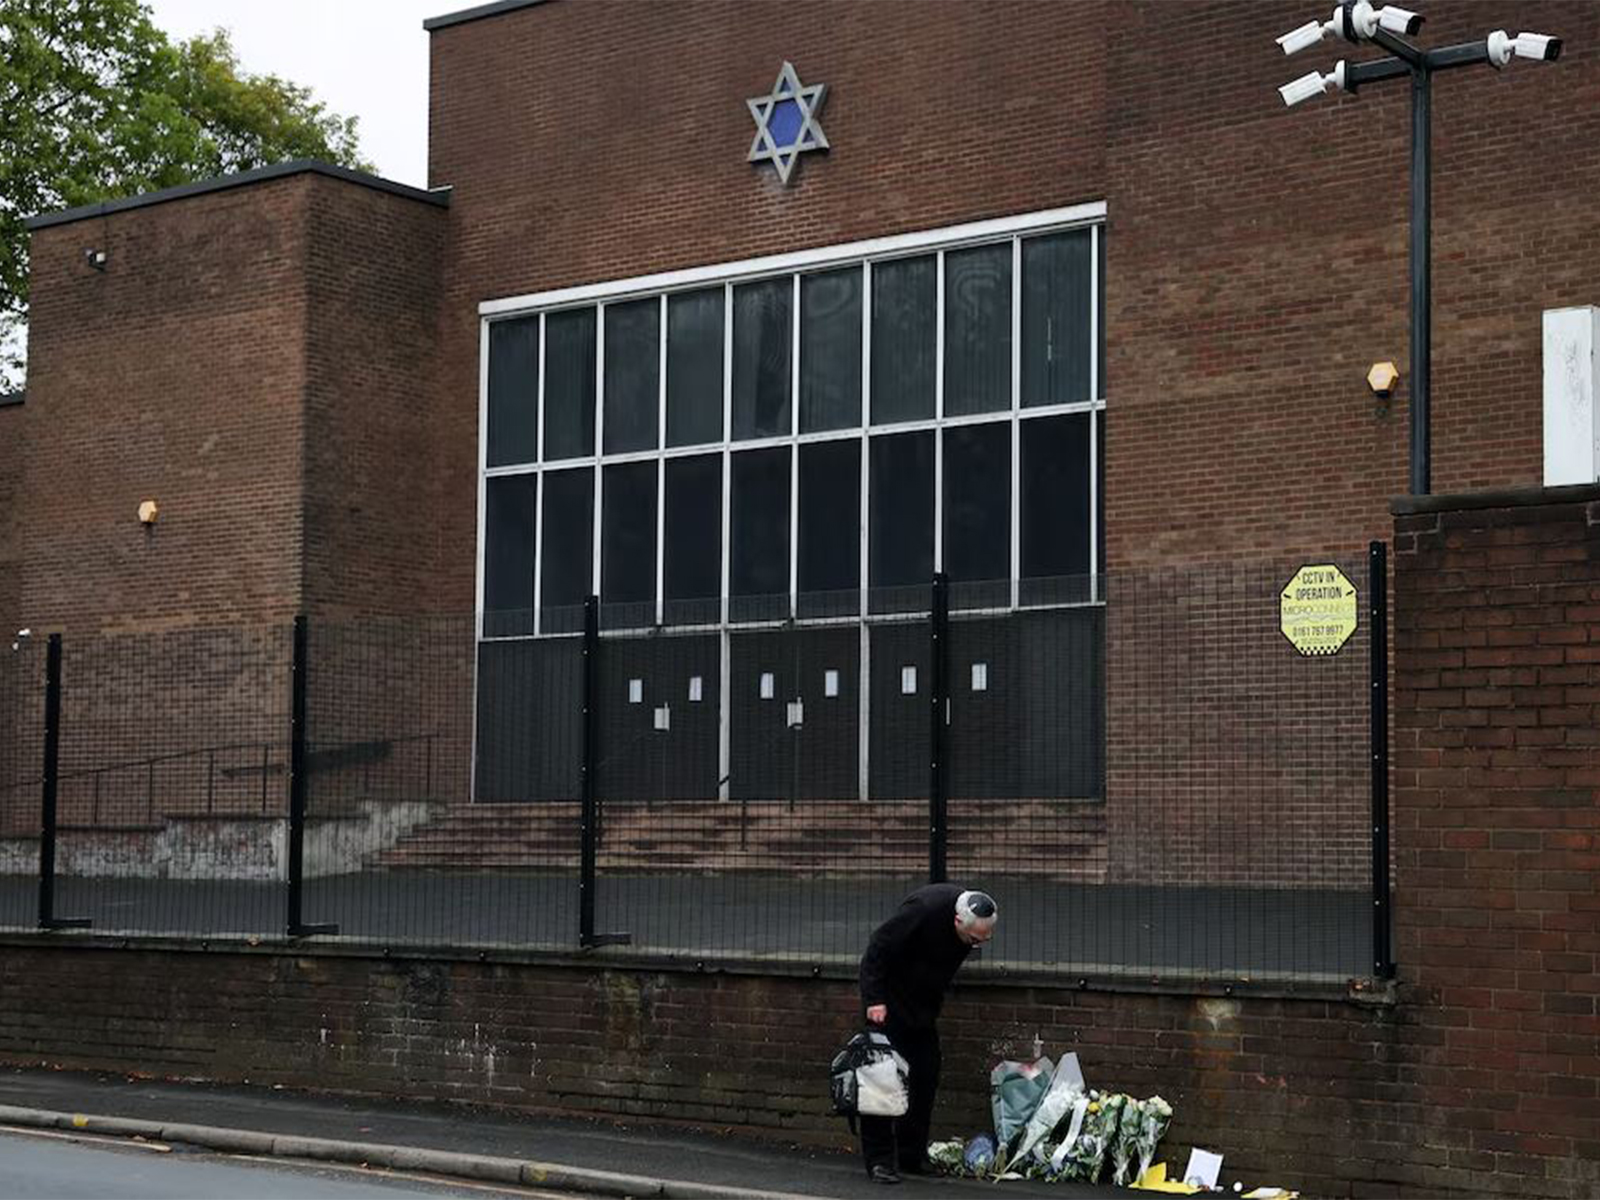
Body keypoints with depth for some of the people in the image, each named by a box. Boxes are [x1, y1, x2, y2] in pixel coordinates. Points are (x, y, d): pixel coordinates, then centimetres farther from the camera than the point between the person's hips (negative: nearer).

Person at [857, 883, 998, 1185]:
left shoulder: (975, 921, -9)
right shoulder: (923, 909, -31)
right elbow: (878, 948, -25)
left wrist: (934, 1007, 12)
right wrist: (874, 999, -29)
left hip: (922, 1003, 7)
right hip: (889, 1000, -7)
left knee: (926, 1077, 4)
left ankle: (912, 1156, 12)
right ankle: (878, 1161, -10)